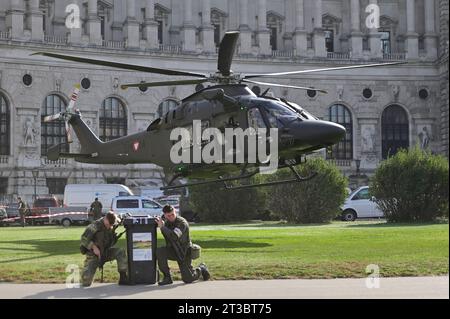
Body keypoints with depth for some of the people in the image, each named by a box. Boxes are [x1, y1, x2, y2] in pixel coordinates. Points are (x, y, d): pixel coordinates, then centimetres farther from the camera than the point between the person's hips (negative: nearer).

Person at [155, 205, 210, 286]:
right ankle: (167, 277, -14)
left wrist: (162, 227, -36)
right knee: (159, 252, -26)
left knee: (188, 279, -8)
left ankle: (201, 269, 26)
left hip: (184, 252, -6)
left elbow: (174, 236, -41)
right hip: (173, 250, 6)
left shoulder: (182, 223, -23)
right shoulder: (166, 222, -1)